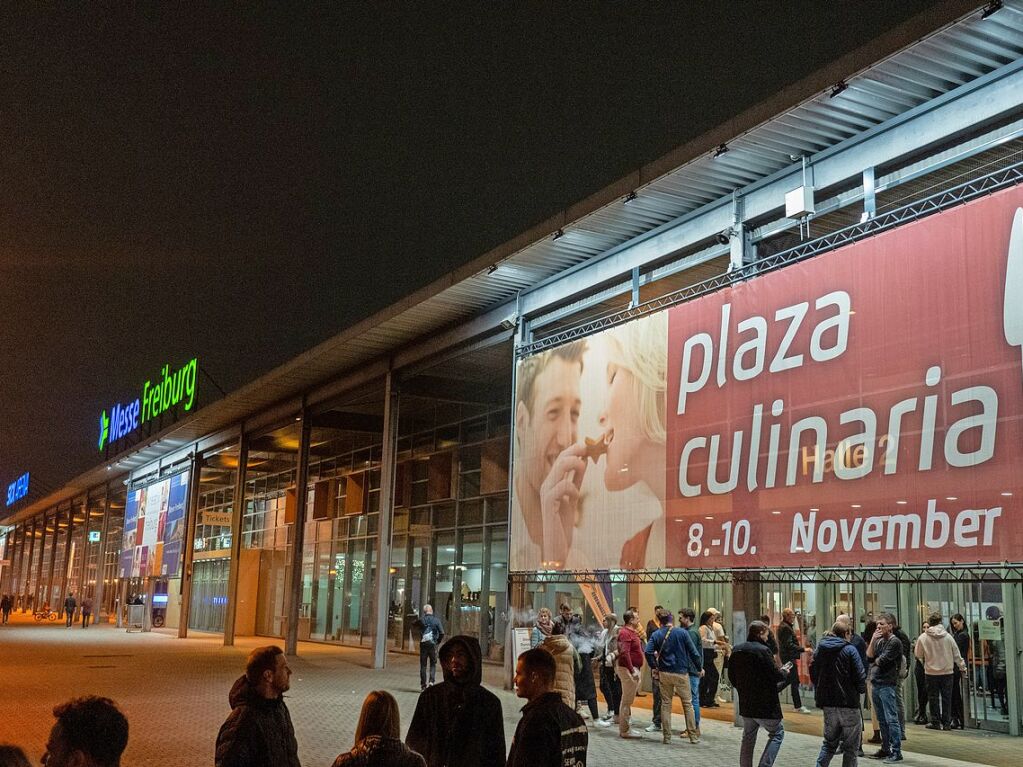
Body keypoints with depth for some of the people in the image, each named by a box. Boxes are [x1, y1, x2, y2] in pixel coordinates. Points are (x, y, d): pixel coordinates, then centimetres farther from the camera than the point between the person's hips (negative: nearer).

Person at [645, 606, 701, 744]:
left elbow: (648, 652, -14)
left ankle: (666, 736, 11)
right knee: (687, 704, 9)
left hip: (664, 673, 2)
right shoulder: (682, 633, -5)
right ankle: (693, 735, 11)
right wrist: (699, 667, 6)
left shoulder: (656, 635, -2)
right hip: (681, 673, -1)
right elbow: (694, 652, -7)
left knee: (666, 704, 10)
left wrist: (653, 667, -1)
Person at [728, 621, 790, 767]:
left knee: (748, 738, 17)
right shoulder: (763, 650, -17)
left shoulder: (737, 650, 6)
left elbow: (733, 678, 12)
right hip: (765, 704, -7)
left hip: (745, 704, 7)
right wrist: (784, 672, 3)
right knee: (777, 733, 8)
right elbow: (775, 676, -17)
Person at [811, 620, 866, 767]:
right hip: (848, 705, -5)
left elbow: (813, 674, 9)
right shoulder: (850, 650, -10)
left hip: (828, 705, 5)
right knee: (850, 746, 6)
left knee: (829, 742, 18)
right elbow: (860, 676, -13)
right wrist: (861, 689, 7)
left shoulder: (819, 649, 6)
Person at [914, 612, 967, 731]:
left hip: (931, 673, -1)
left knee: (933, 698, 9)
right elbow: (956, 655, 2)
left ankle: (935, 722, 11)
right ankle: (947, 723, 10)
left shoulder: (923, 637, -9)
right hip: (947, 672, 1)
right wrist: (962, 667, 14)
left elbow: (918, 655, 1)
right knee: (946, 698, 8)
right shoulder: (948, 636, -5)